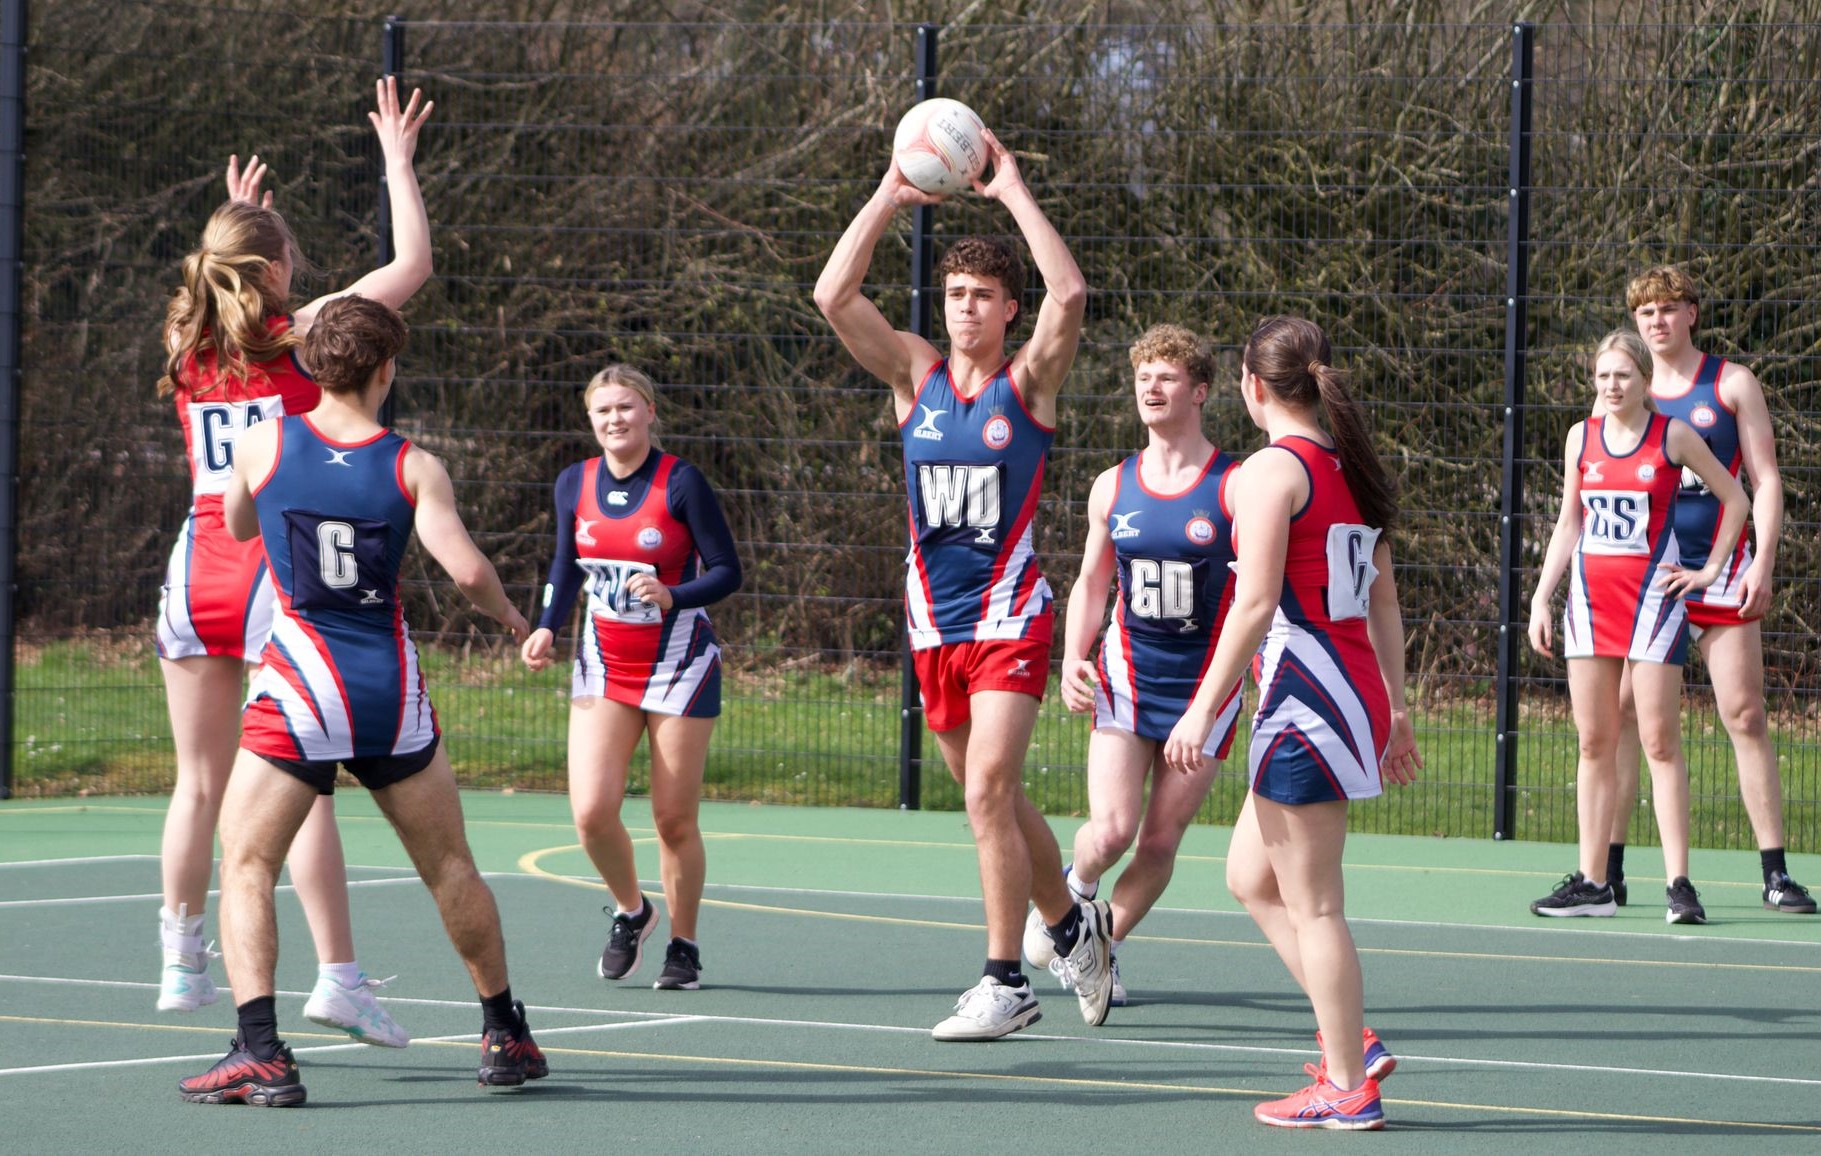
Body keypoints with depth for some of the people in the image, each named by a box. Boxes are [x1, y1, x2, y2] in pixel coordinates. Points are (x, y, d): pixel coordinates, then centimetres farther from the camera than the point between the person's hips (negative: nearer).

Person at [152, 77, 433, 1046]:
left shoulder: (187, 344, 8)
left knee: (200, 785, 12)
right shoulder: (298, 337, -6)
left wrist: (233, 221, 43)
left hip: (196, 575, 5)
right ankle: (338, 976, -8)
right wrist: (398, 160, 9)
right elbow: (412, 265, 0)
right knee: (303, 789, -5)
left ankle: (181, 962, 14)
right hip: (279, 571, -5)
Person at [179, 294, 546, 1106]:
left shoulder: (264, 445, -1)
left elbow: (237, 526, 19)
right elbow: (465, 569, -12)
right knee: (450, 868, 18)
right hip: (393, 689, 2)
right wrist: (508, 616, 7)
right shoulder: (414, 467, -3)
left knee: (245, 866, 2)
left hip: (300, 689, -2)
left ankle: (260, 1053, -16)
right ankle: (506, 1038, 27)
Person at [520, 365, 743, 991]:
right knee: (591, 812, -11)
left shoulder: (681, 482, -12)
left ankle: (683, 948, 20)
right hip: (604, 664, 3)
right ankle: (631, 911, 18)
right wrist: (546, 628, 1)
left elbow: (727, 572, -9)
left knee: (675, 821, 0)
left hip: (678, 662, -3)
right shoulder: (574, 484, 2)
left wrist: (673, 597, -27)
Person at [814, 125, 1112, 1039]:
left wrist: (1013, 193, -16)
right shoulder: (915, 373, 5)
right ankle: (1074, 924, 37)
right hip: (933, 621, 5)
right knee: (993, 800, 15)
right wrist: (888, 198, -9)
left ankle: (1005, 981, -12)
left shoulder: (1029, 380, -4)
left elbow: (1070, 295, -22)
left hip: (1009, 619, -5)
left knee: (988, 794, -16)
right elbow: (832, 297, -6)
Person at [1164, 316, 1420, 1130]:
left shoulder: (1272, 470, -11)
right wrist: (1396, 710, 21)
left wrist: (1204, 708, -14)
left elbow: (1256, 603, -17)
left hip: (1304, 697, -9)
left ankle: (1346, 1087, 1)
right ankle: (1353, 1041, 15)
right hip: (1359, 693, 9)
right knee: (1250, 878, 18)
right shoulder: (1351, 469, 14)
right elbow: (1383, 602, 17)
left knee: (1312, 903, -2)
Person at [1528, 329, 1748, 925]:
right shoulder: (1581, 438, 9)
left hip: (1653, 592, -4)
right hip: (1590, 596, 4)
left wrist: (1711, 569, 2)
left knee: (1659, 741, -8)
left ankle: (1680, 884, -8)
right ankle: (1592, 882, 7)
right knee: (1594, 742, 4)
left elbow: (1735, 497, 7)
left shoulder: (1674, 435, -2)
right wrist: (1541, 597, 12)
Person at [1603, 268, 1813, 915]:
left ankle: (1775, 874, -2)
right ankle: (1607, 873, 4)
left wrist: (1761, 564, -9)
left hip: (1718, 572, -2)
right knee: (1619, 718, -2)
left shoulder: (1731, 385, 4)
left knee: (1746, 718, -4)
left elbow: (1765, 481, 2)